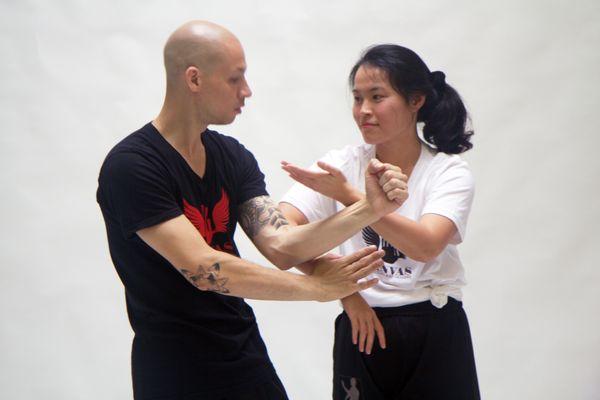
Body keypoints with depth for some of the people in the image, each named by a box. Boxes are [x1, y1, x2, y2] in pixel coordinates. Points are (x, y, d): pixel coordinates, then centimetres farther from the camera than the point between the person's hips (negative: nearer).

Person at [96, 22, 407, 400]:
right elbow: (204, 269, -24)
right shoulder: (131, 167, -18)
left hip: (247, 355, 6)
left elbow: (281, 246, -5)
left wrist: (369, 210, -17)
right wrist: (316, 286, -17)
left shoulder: (233, 157, 5)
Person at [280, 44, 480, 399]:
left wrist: (348, 196, -28)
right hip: (362, 330, 2)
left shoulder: (450, 172, -5)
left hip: (435, 333, -1)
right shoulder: (342, 164, 2)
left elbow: (425, 246, -23)